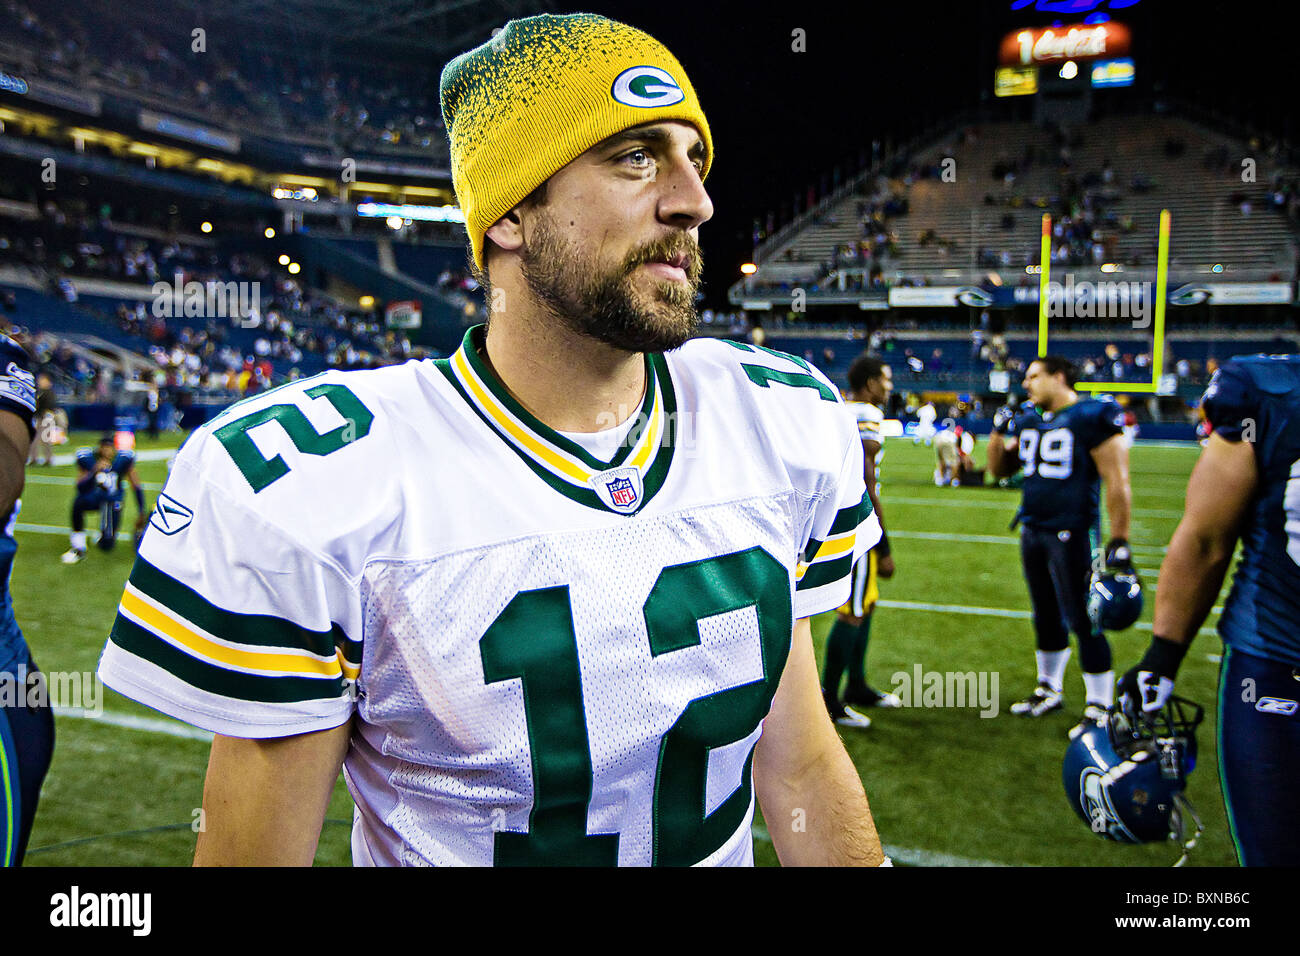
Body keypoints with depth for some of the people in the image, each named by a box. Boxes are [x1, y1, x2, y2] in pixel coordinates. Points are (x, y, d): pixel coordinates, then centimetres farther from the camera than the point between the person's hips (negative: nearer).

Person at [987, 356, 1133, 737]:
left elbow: (1117, 483, -14)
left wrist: (1119, 541, -17)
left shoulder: (1093, 418, -12)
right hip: (1033, 531, 8)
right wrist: (998, 431, 4)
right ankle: (1049, 690, 32)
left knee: (1084, 621, -4)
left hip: (1072, 533, -7)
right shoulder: (1029, 422, 11)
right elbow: (999, 468, 21)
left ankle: (1100, 709, 7)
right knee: (1046, 617, 17)